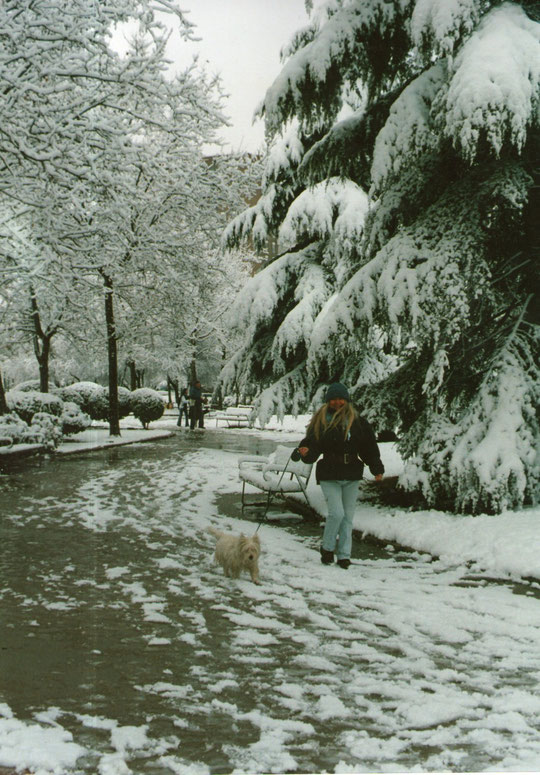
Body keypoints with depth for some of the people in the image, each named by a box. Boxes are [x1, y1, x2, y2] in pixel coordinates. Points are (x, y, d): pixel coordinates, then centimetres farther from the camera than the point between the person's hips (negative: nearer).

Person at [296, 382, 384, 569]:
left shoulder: (358, 422, 4)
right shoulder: (320, 421, 1)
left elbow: (369, 447, 7)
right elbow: (313, 445, -3)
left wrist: (377, 469, 2)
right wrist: (305, 451, -25)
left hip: (352, 477, 2)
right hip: (329, 476, -2)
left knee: (348, 517, 8)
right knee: (337, 513, -14)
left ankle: (344, 555, 18)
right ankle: (327, 548, 9)